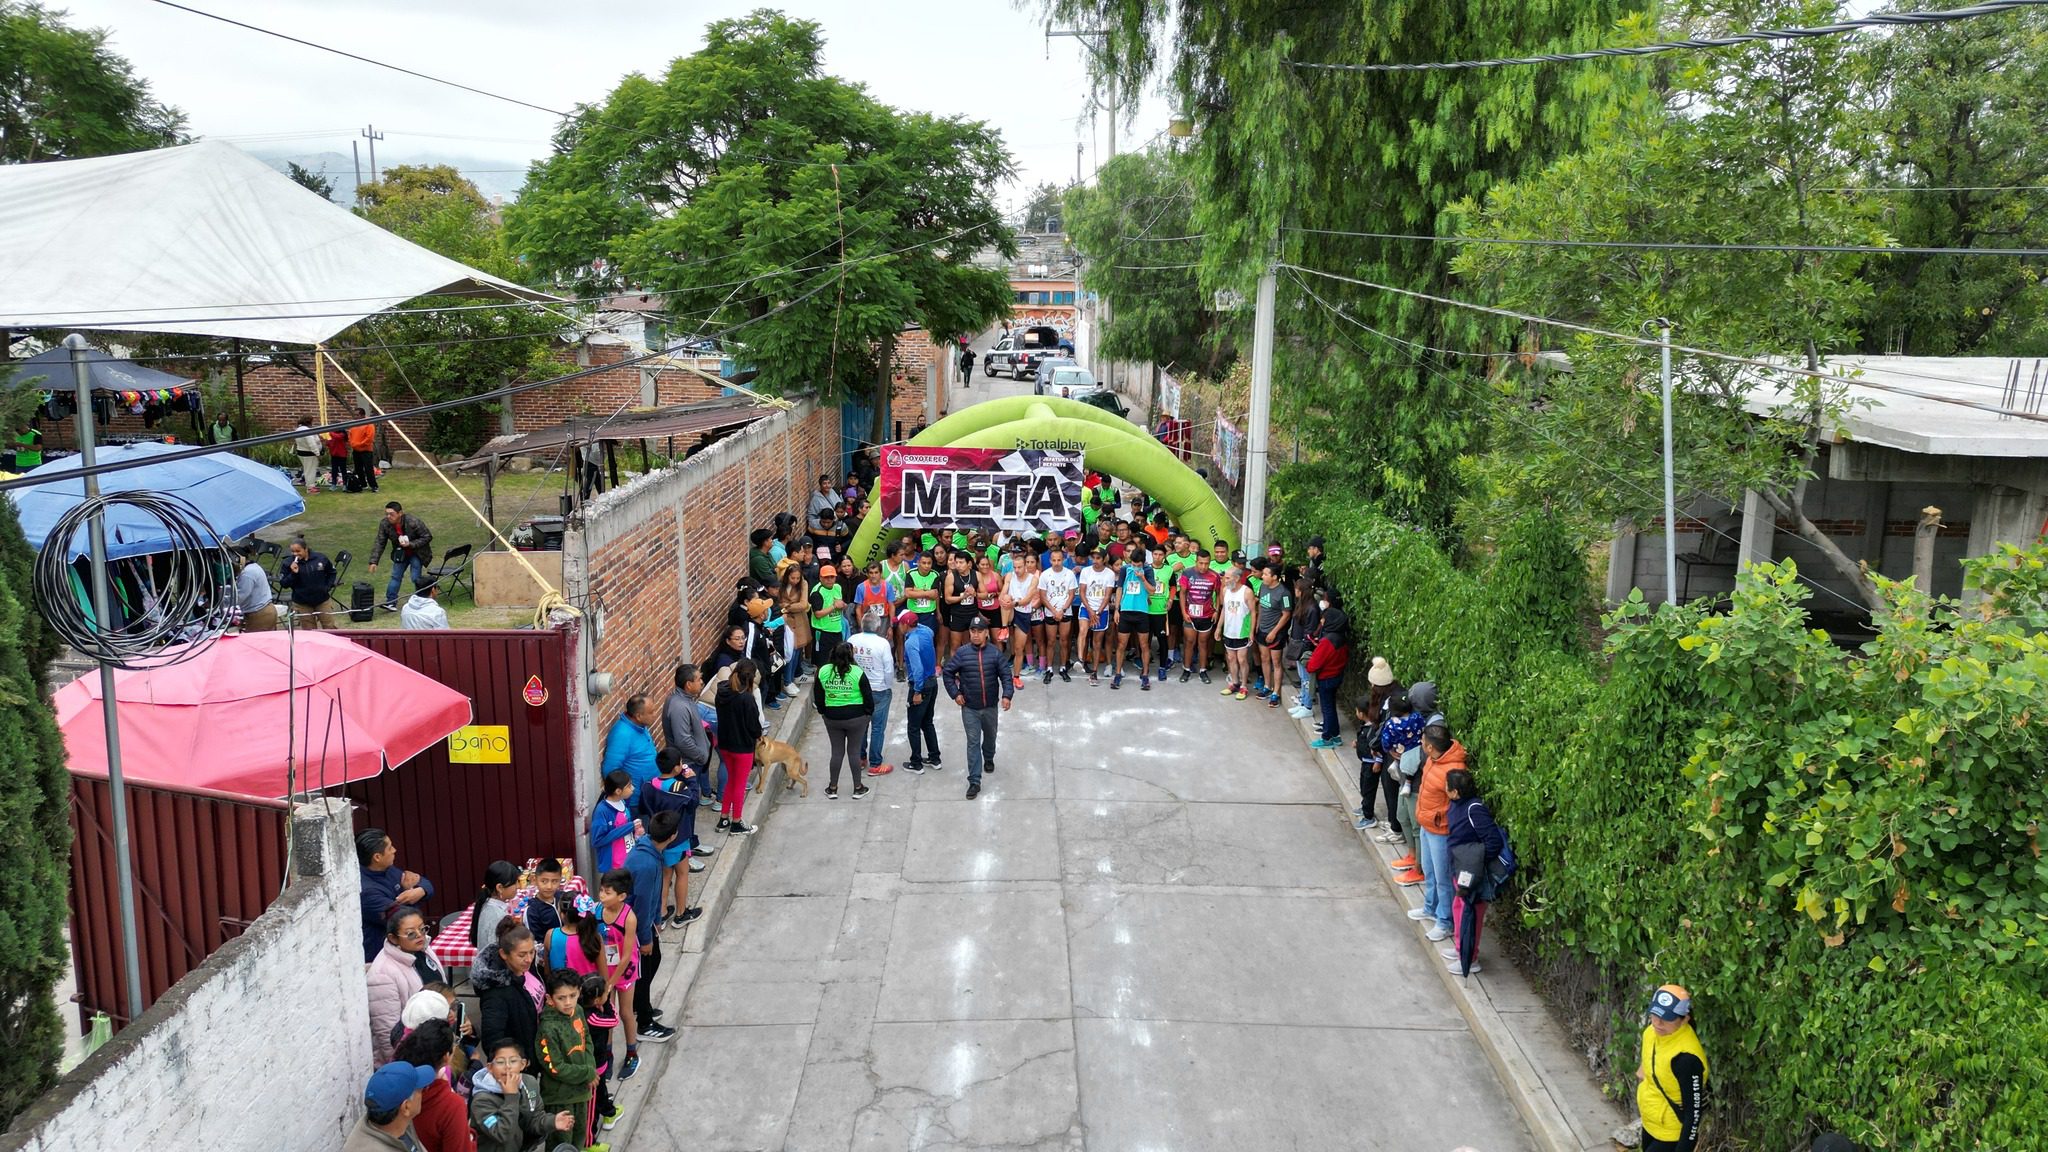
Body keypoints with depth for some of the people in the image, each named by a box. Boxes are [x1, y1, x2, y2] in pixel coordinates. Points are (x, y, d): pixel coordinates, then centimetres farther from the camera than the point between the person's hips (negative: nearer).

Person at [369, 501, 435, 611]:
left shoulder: (413, 522, -30)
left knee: (416, 578, -9)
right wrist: (373, 561, -17)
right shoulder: (384, 524, -16)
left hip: (417, 553, -4)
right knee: (396, 576, -2)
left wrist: (411, 544, -31)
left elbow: (427, 537, -21)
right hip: (400, 553, 4)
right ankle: (390, 602, 0)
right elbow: (379, 543, -10)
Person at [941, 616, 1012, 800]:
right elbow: (948, 672, 1)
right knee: (973, 743, -3)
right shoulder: (962, 653, -8)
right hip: (969, 708, -2)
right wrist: (955, 693, -5)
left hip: (990, 706, 2)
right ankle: (974, 782, -2)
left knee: (990, 736, 23)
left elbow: (1006, 675, -7)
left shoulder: (995, 653, -8)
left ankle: (989, 759, 54)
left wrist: (1007, 695, -20)